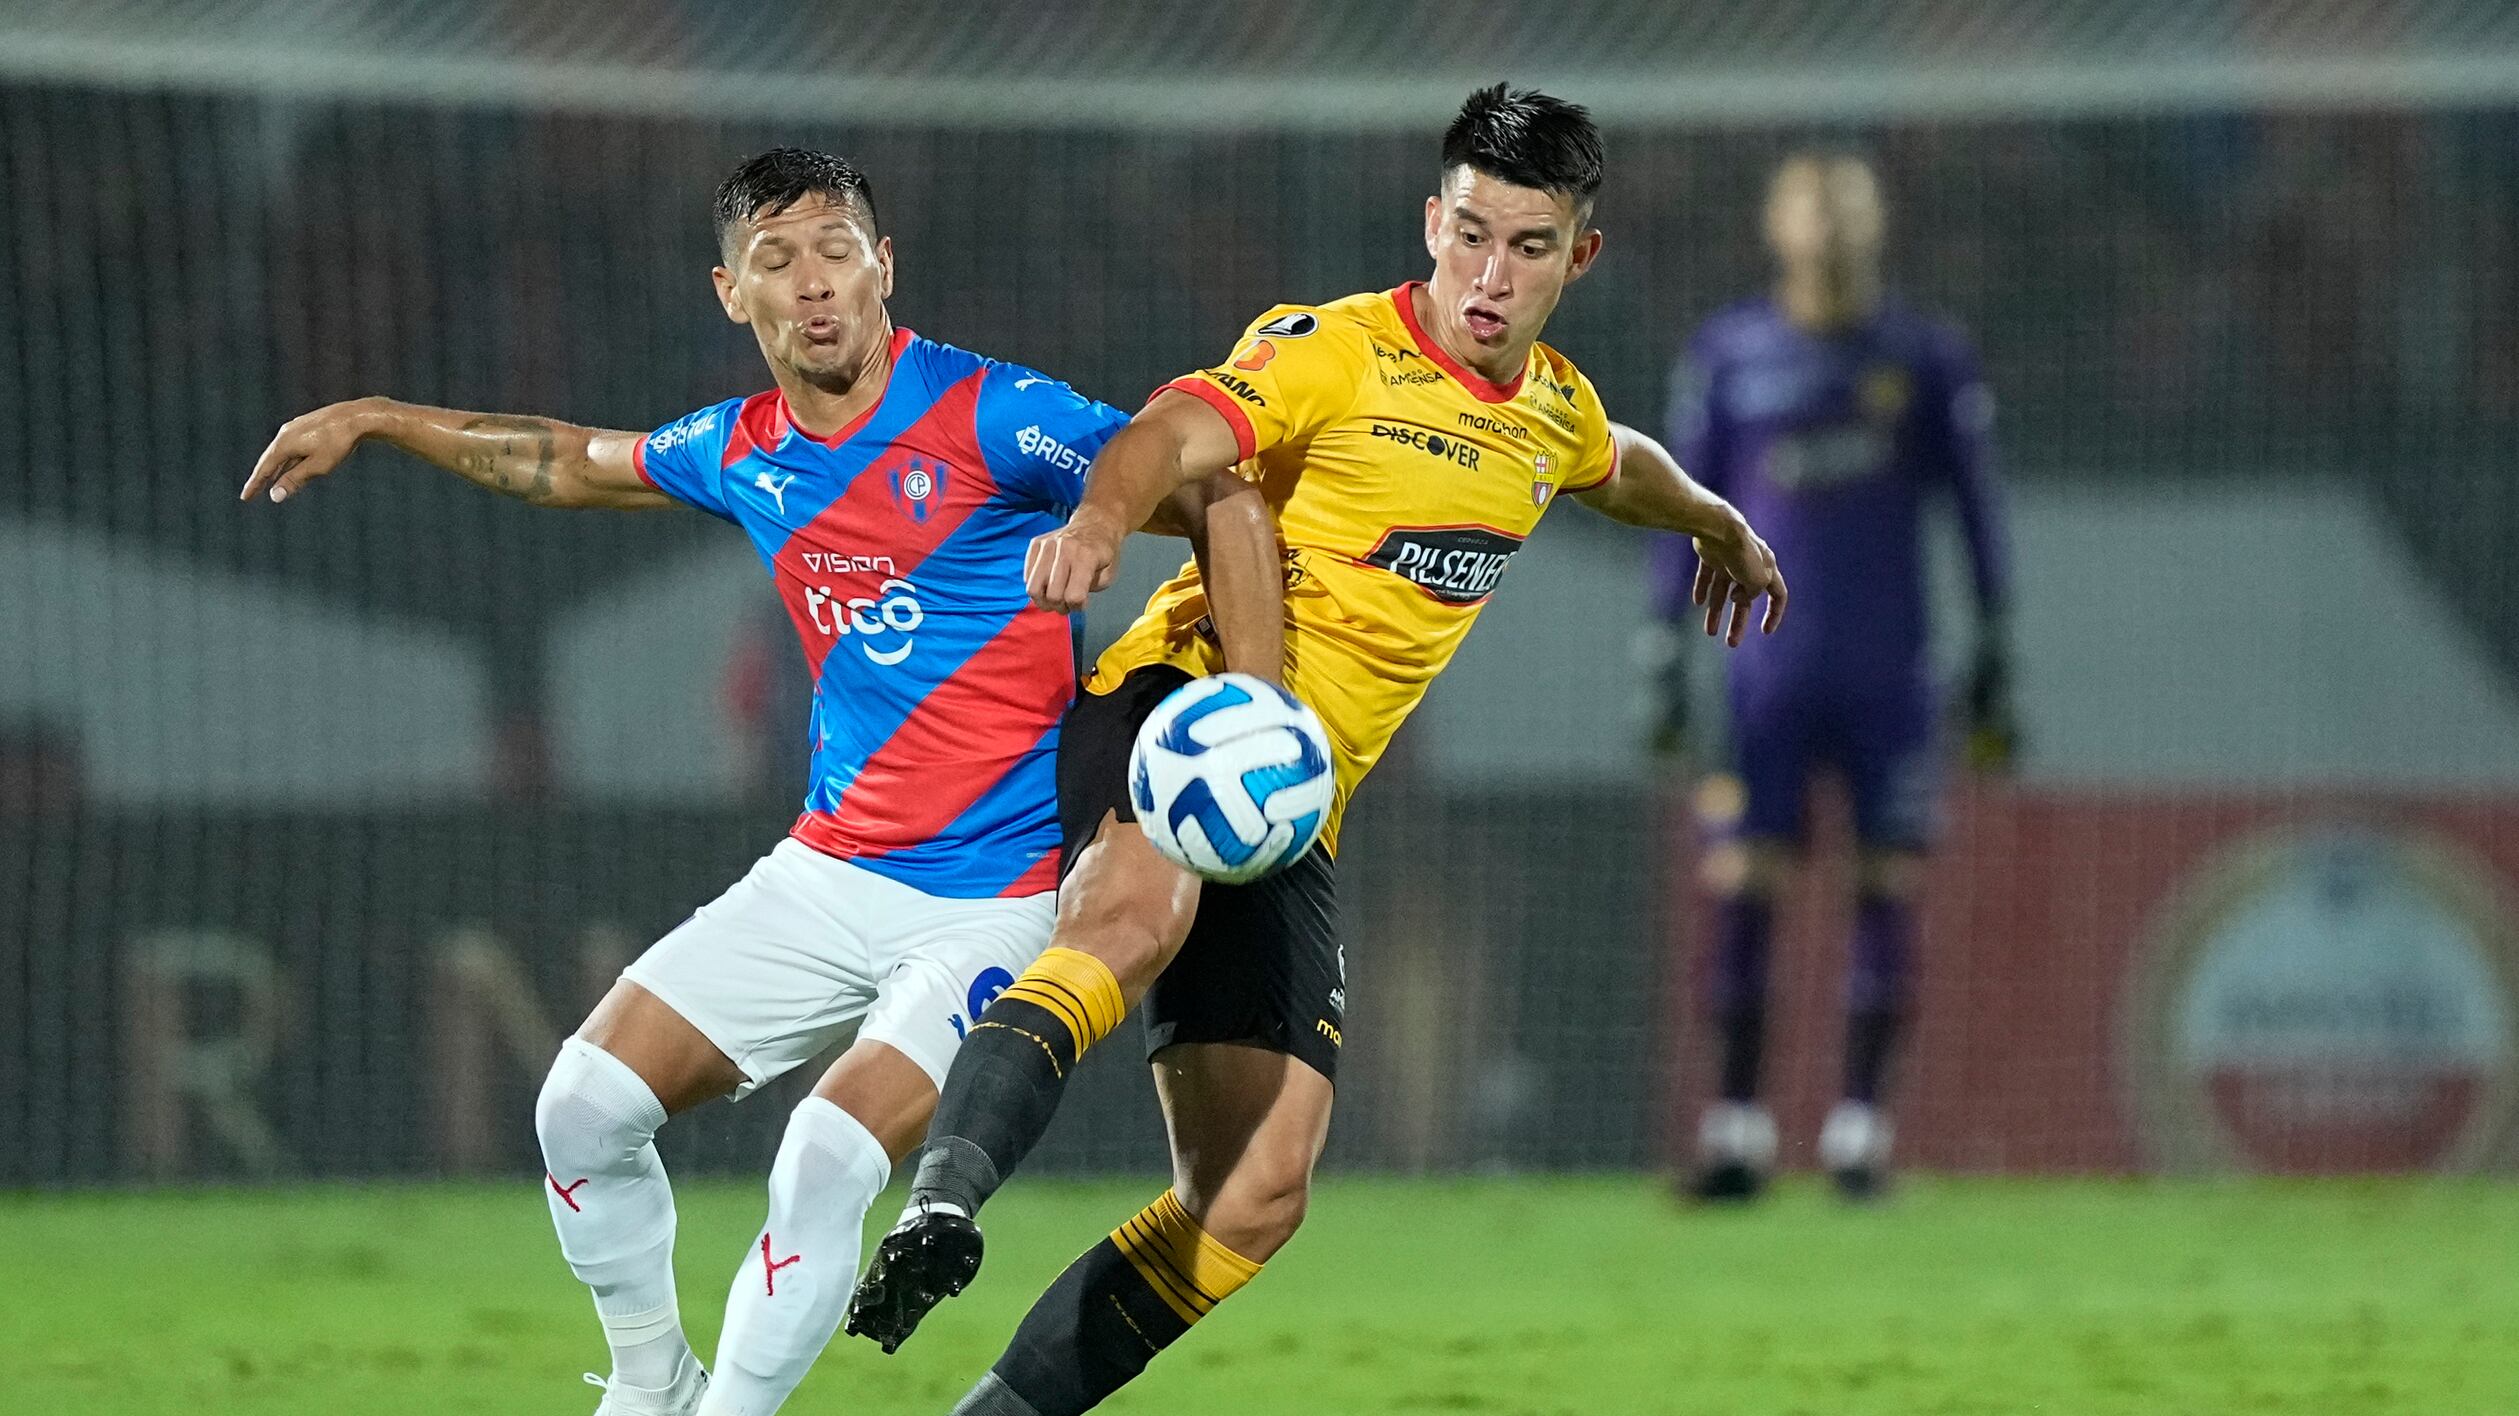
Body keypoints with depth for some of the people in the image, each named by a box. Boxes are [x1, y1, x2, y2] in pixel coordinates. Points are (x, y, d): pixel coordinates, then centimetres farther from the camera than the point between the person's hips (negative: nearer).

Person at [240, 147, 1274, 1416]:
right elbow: (574, 464, 26)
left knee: (825, 1168, -23)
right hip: (831, 870, 6)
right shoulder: (742, 454, 5)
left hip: (994, 899, -6)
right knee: (586, 1105, -1)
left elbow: (1223, 502, -13)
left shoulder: (989, 417, -14)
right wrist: (377, 420, 27)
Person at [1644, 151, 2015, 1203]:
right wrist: (1664, 653, 4)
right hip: (1768, 671, 0)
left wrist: (1994, 655, 6)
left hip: (1888, 673, 0)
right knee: (1742, 887, -6)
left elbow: (1975, 507, 8)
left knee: (1891, 882, -2)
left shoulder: (1924, 357, 3)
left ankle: (1860, 1118, 6)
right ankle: (1736, 1122, 0)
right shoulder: (1729, 355, 4)